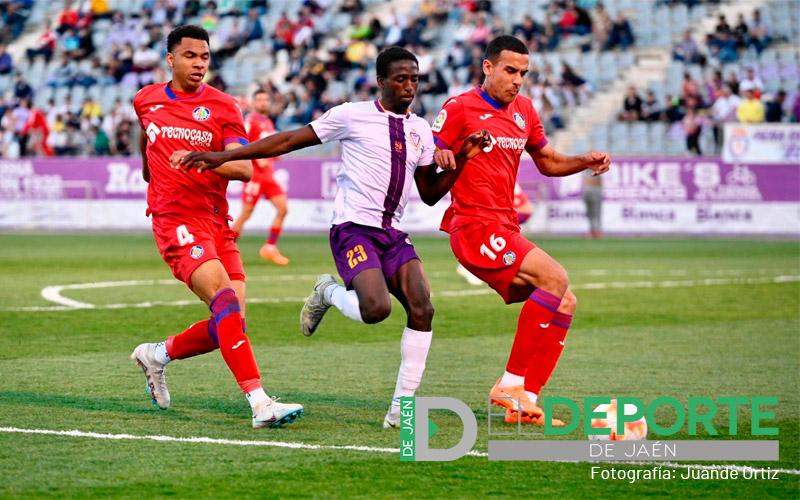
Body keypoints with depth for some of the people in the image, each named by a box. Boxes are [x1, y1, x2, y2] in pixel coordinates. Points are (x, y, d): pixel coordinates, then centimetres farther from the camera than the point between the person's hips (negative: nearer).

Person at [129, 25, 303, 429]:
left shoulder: (223, 107, 2)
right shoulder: (146, 100, 7)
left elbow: (244, 169, -11)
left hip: (217, 224, 3)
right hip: (176, 222, -3)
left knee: (230, 323, -3)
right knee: (225, 299, -24)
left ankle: (157, 355, 26)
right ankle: (259, 403, -31)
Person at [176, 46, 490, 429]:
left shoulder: (421, 130, 15)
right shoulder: (352, 116, -1)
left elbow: (430, 193, 21)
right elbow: (289, 140, 1)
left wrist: (462, 159, 5)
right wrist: (224, 157, -2)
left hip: (393, 234, 5)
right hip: (353, 227, -5)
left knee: (422, 310, -14)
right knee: (376, 308, -27)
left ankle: (401, 407, -6)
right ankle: (328, 293, 8)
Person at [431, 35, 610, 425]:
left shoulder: (523, 110, 17)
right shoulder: (460, 108, -4)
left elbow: (548, 162, 26)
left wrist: (585, 162, 7)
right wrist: (440, 158, -27)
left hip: (504, 230, 8)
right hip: (476, 226, -8)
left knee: (564, 302, 0)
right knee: (555, 278, -22)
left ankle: (525, 403, 0)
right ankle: (511, 383, -18)